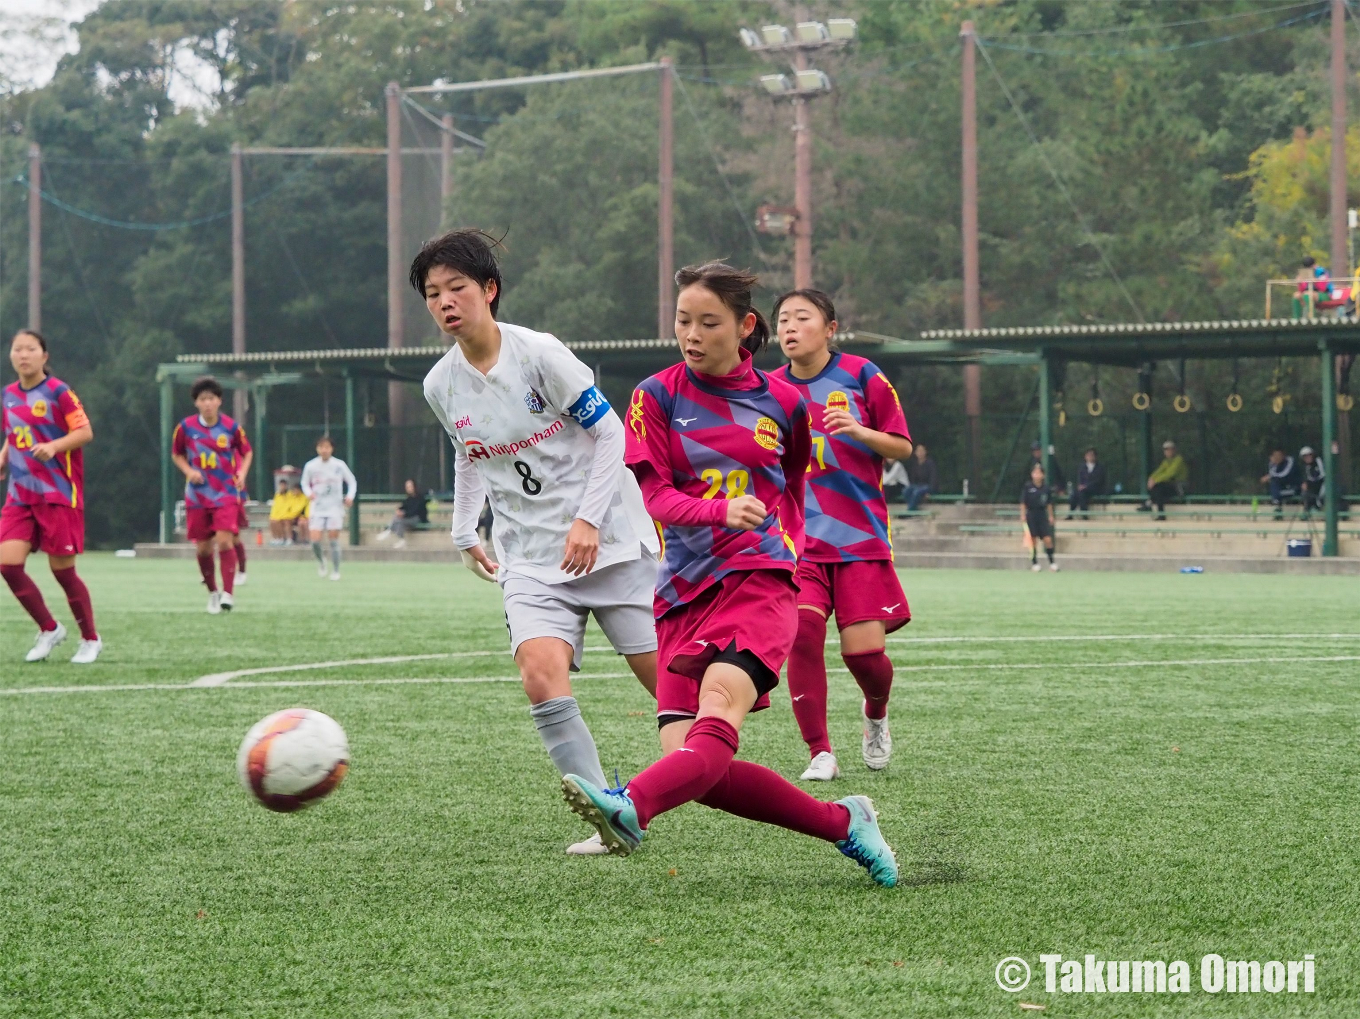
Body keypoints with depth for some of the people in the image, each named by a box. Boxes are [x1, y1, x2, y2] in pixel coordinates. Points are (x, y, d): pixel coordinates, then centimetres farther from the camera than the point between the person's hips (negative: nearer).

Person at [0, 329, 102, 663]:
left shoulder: (58, 392, -8)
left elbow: (85, 432, -12)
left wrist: (54, 446, -27)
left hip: (59, 494, -5)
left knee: (62, 570, -2)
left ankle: (91, 639, 17)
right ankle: (49, 629, 10)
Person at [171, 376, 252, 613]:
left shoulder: (231, 427, -4)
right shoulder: (186, 427, -3)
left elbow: (247, 452, 10)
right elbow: (176, 454, 11)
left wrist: (242, 473, -7)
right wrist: (188, 471, -8)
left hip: (226, 494, -2)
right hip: (197, 495, 2)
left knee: (224, 540, -18)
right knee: (203, 547, 3)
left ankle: (228, 593, -18)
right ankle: (212, 593, 21)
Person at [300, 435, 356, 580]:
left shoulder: (339, 465, -5)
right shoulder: (310, 466, -4)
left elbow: (352, 481, 7)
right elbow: (305, 483, 11)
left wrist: (350, 496, -10)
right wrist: (308, 493, -10)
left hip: (335, 508, -1)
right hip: (317, 508, 1)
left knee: (333, 539, -4)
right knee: (315, 540, -11)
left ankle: (336, 571, 10)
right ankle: (321, 561, 21)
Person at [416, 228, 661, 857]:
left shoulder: (540, 353, -12)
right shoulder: (441, 386, 2)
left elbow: (609, 433, -9)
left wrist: (589, 521, -17)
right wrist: (464, 532, 20)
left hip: (608, 540, -3)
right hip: (531, 561, 3)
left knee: (667, 676, 0)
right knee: (540, 672, -22)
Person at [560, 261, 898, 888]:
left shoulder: (781, 403, 10)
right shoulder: (658, 396, 7)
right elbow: (653, 496, -5)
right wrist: (722, 512, -22)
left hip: (760, 578, -2)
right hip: (685, 594, 2)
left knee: (719, 703, -32)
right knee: (693, 764, -14)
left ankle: (631, 810, -56)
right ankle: (844, 823, 1)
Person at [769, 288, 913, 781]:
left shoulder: (861, 375, -1)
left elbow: (902, 446, 2)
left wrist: (858, 430, -16)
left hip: (860, 534, -1)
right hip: (798, 537, 2)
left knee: (864, 648, -8)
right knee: (803, 628, -21)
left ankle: (876, 714, 29)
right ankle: (820, 753, -11)